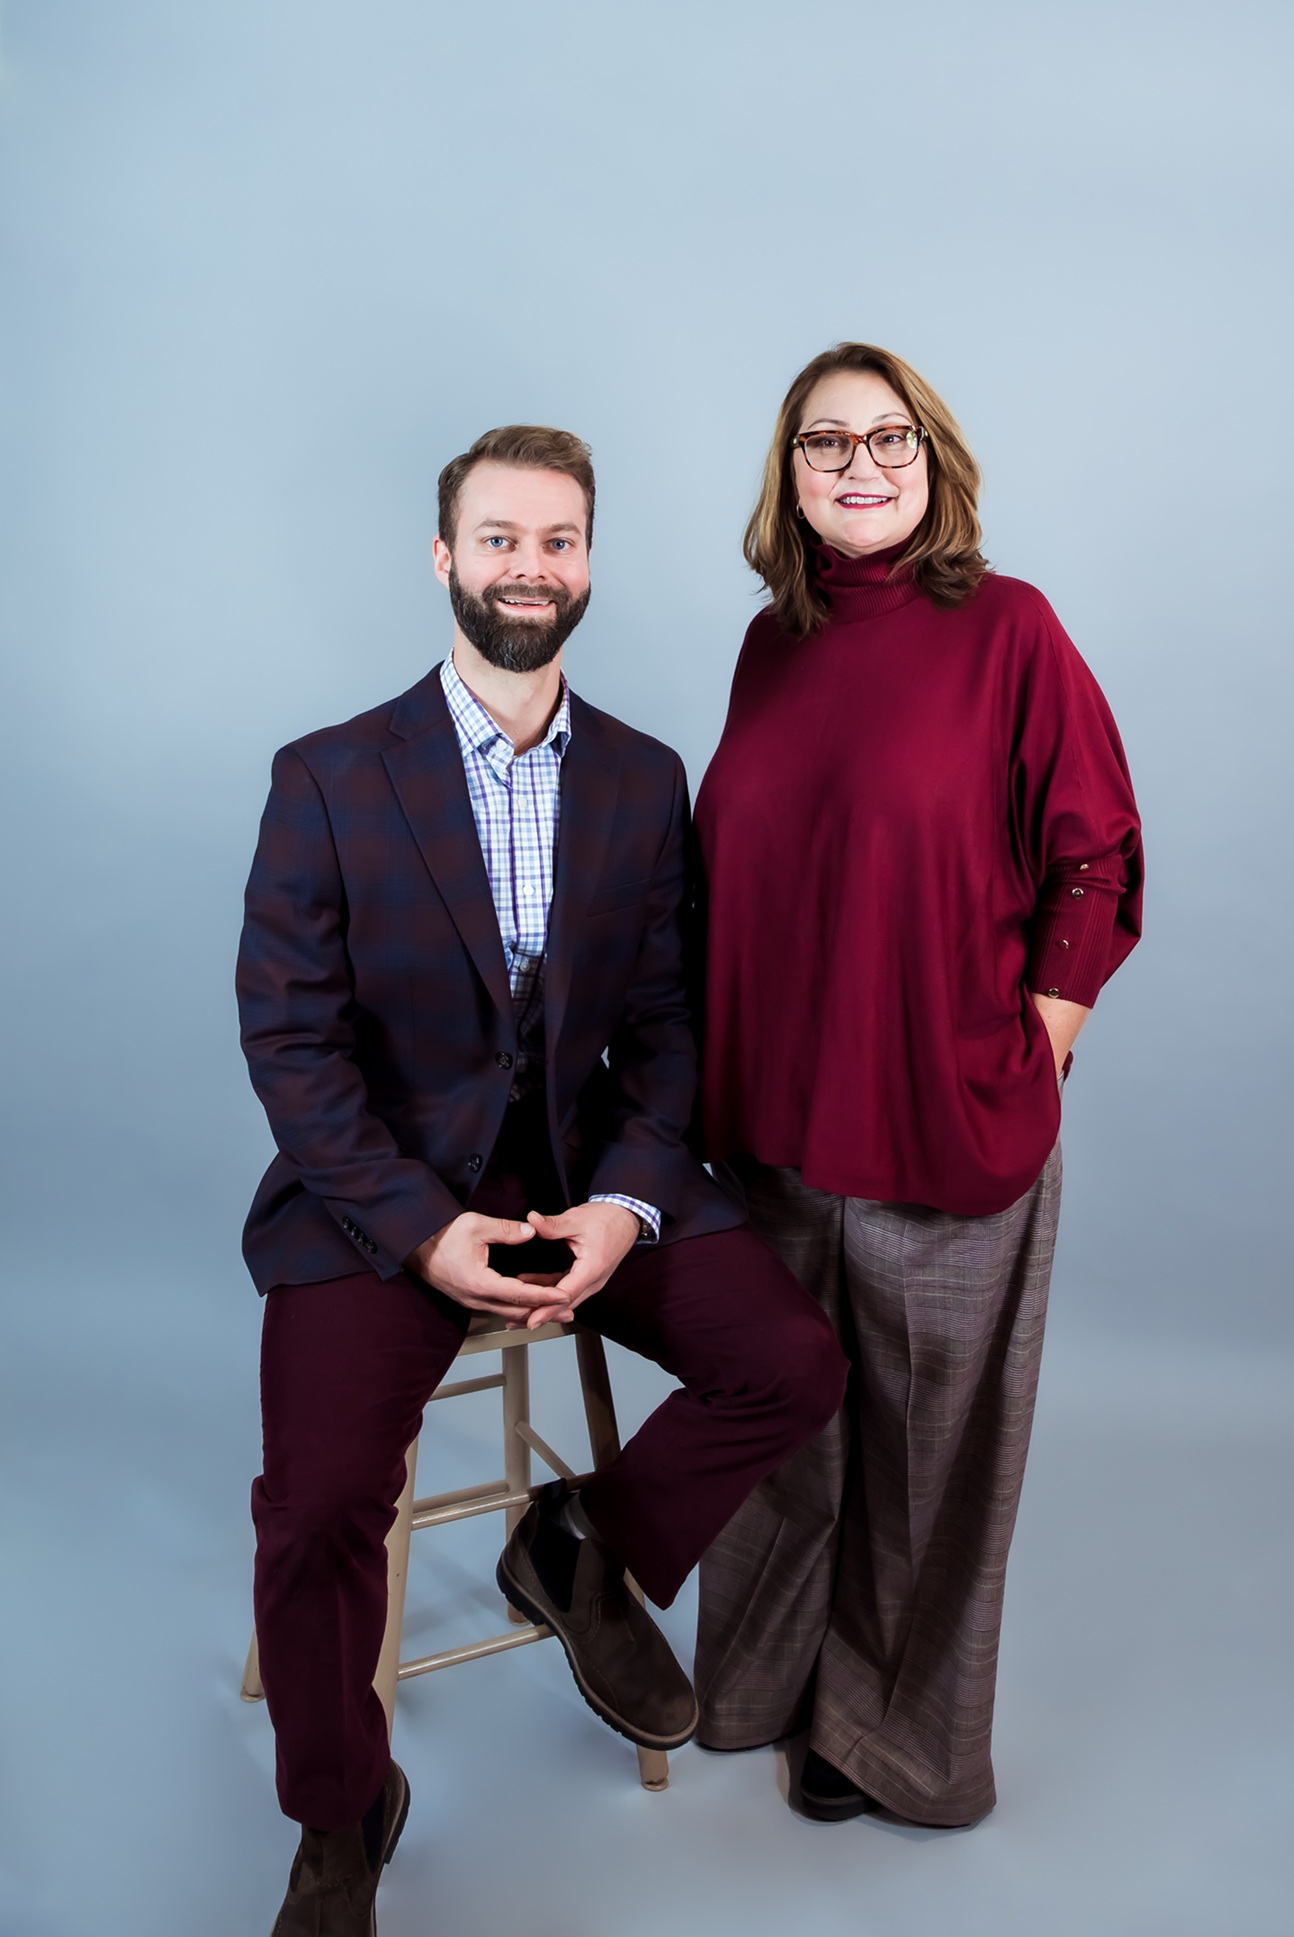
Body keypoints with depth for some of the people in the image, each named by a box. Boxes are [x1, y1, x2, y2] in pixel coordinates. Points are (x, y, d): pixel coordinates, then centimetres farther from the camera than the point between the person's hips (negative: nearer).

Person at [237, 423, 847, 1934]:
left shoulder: (646, 781, 5)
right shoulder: (327, 780, -4)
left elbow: (664, 1023, 5)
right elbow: (289, 1039, -6)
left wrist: (624, 1204, -12)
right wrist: (424, 1228, -16)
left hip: (589, 1167, 3)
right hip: (383, 1187, -2)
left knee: (796, 1364, -15)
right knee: (317, 1510, -18)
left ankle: (582, 1551, 15)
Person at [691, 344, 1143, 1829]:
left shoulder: (1005, 626, -8)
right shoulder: (773, 643, 7)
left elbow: (1096, 849, -4)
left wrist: (1047, 1006, -9)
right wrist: (724, 1061, 11)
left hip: (946, 1111, -4)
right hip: (770, 1109, 5)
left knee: (925, 1433, 11)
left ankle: (896, 1730, 36)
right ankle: (760, 1674, 44)